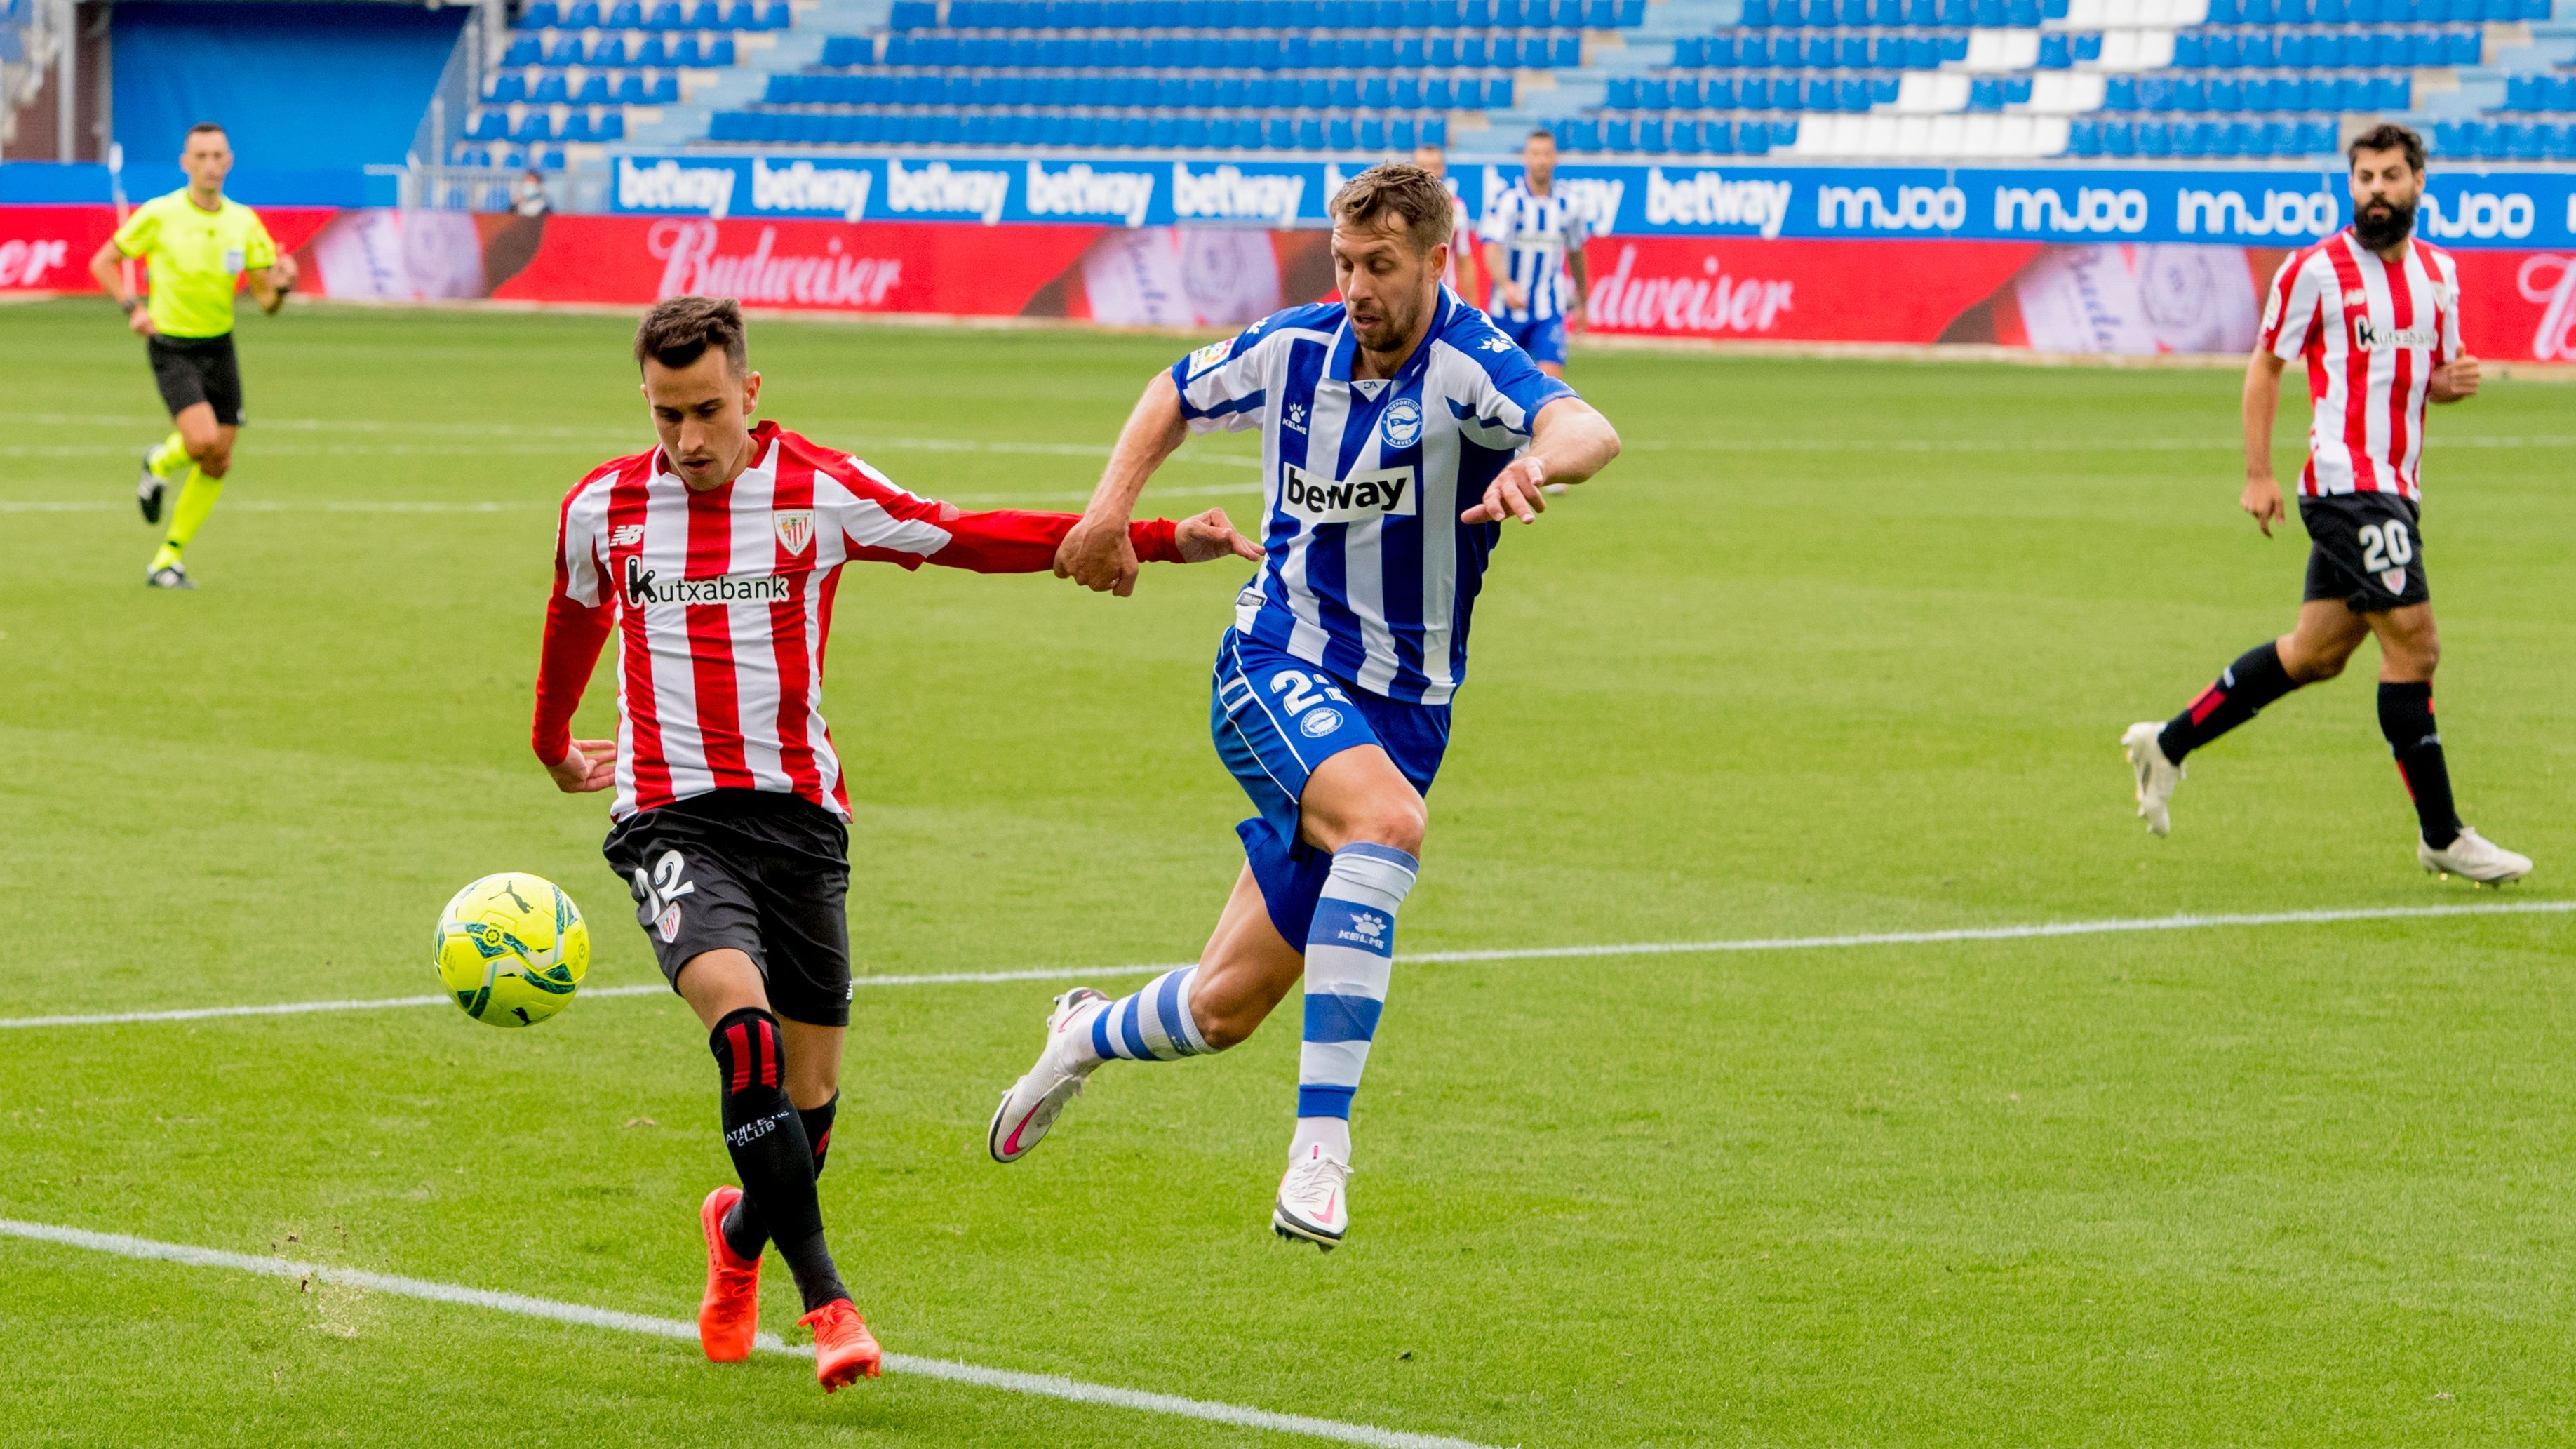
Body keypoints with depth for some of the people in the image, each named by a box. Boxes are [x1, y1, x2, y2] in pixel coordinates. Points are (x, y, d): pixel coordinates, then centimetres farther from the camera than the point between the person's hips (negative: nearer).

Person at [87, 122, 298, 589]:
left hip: (219, 348, 5)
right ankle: (160, 463, 11)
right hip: (171, 349, -4)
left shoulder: (245, 222, 0)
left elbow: (266, 302, 1)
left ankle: (167, 561, 15)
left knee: (217, 464, 3)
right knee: (204, 440, -25)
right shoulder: (159, 215, -9)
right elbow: (102, 262, 1)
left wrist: (281, 286, -23)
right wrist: (133, 307, -14)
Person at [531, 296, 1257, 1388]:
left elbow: (977, 540, 2)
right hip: (671, 820, -1)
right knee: (743, 1022, -26)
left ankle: (738, 1237, 38)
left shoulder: (820, 492, -2)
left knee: (809, 1093, 4)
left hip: (798, 815, 1)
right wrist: (553, 746, 38)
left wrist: (1164, 540, -4)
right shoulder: (603, 508, 1)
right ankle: (823, 1300, -24)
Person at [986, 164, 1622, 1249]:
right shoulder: (1296, 349, 0)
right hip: (1274, 670, 0)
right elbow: (1179, 394, 22)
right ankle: (1321, 1144, -35)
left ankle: (1089, 1035, 40)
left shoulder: (1467, 367, -14)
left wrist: (1537, 462, -59)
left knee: (1225, 1008, 4)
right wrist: (1112, 507, 7)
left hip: (1400, 708, 0)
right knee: (1388, 819, -35)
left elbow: (1586, 429, -36)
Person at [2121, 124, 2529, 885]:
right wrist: (2257, 473, -7)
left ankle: (2171, 742, 26)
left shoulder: (2439, 273, 12)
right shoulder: (2315, 269, -7)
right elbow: (2266, 365, -1)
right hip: (2345, 481, -8)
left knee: (2320, 650, 13)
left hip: (2393, 490, 8)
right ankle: (2441, 836, -4)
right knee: (2413, 644, -10)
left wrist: (2455, 380, -3)